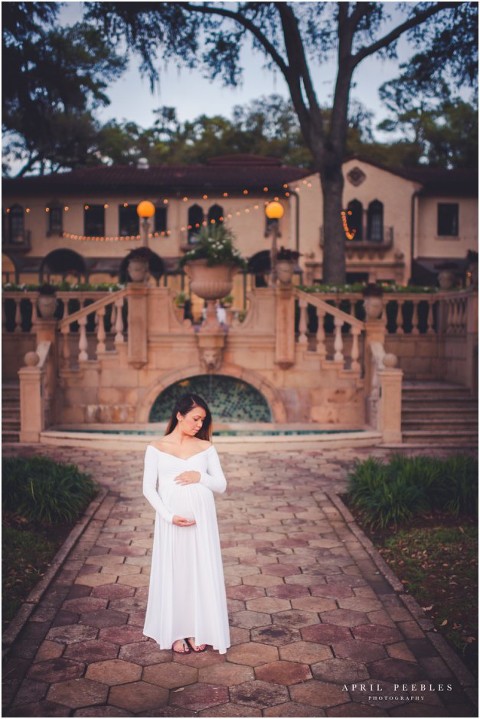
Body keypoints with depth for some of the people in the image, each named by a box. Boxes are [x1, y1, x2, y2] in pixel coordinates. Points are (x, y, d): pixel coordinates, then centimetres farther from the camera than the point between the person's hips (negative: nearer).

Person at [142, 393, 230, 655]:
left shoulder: (206, 447, 6)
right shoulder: (156, 448, 0)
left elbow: (221, 484, 7)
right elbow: (148, 488, -3)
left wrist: (200, 477, -13)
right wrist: (169, 516, -14)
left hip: (202, 520, 2)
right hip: (171, 521, -2)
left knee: (201, 572, 5)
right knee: (173, 573, 5)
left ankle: (197, 630, 19)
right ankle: (175, 632, 19)